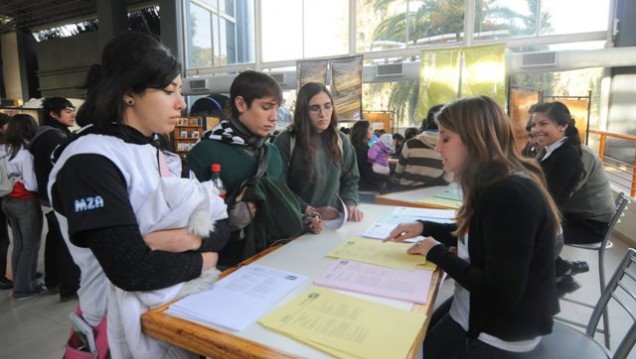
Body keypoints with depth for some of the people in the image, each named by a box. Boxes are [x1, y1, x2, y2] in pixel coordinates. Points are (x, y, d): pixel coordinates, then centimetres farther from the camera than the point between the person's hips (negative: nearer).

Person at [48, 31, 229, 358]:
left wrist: (193, 239, -22)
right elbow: (132, 270, -29)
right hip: (129, 325, -7)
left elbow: (221, 224, -2)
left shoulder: (157, 153, 4)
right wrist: (202, 260, -14)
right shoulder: (88, 161, -21)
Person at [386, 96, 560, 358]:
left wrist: (437, 253, -19)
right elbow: (474, 235, 15)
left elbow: (501, 293, -30)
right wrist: (424, 227, 1)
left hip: (498, 334, -8)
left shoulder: (511, 195, -30)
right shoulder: (498, 184, 1)